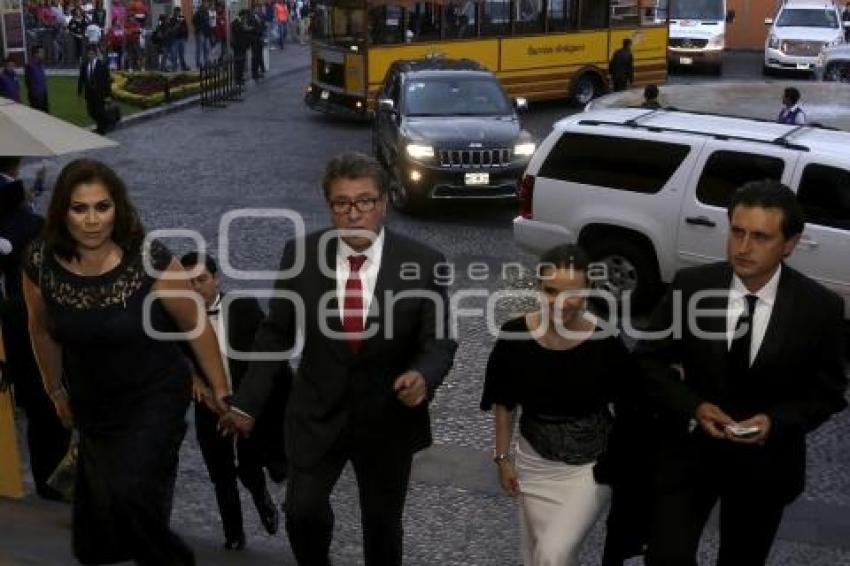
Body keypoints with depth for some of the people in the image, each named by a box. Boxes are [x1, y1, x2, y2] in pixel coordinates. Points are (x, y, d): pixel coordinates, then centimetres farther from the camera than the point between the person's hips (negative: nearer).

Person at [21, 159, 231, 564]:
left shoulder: (149, 259, -24)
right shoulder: (40, 262, -14)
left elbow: (196, 326, -11)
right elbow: (42, 330, 5)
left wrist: (220, 391, -5)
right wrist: (56, 390, 17)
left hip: (155, 399, -4)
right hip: (92, 406, 4)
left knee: (131, 493, -20)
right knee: (99, 510, 14)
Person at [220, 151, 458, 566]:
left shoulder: (422, 263, -13)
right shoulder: (300, 254, -9)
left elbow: (438, 342, -9)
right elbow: (276, 334, 0)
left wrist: (423, 376, -32)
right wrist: (247, 402, -3)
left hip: (389, 419, 0)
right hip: (317, 413, 1)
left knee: (382, 523, 14)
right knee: (302, 510, -2)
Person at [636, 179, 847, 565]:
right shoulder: (690, 285, -13)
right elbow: (649, 359, -4)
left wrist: (777, 421, -21)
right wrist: (692, 407, -20)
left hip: (766, 462, 1)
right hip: (689, 449, -1)